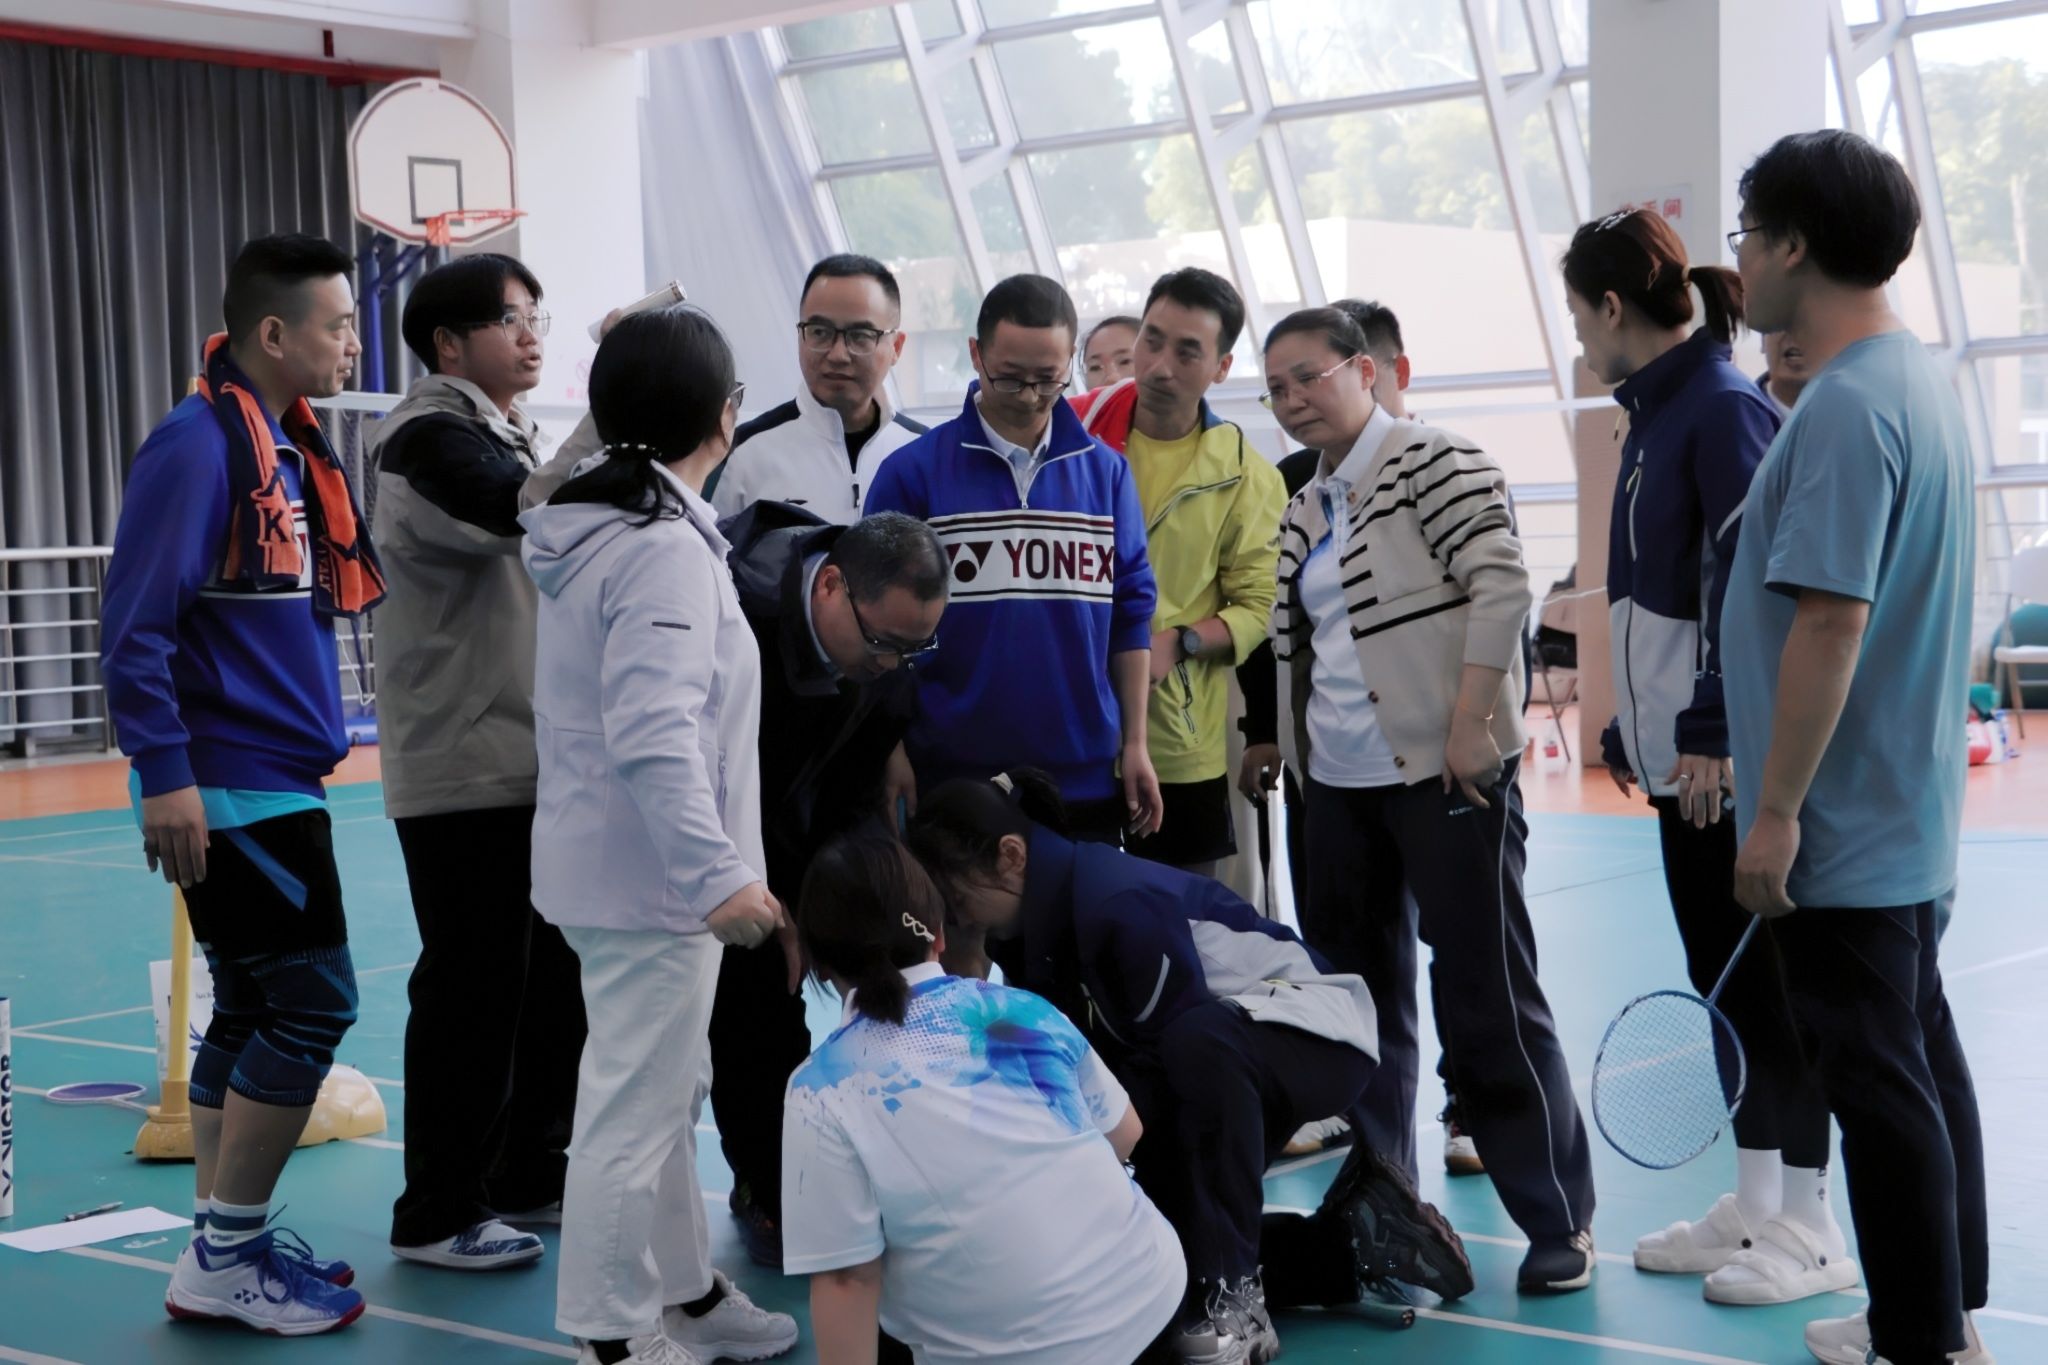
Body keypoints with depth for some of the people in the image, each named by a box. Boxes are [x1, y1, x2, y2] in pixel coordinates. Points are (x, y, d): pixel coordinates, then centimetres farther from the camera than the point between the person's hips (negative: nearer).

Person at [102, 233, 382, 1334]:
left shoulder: (290, 446, 12)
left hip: (277, 780, 9)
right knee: (312, 1004, -7)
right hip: (228, 785, -9)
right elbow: (135, 624, -19)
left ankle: (223, 1248, 20)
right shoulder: (198, 443, -15)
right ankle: (225, 1260, 3)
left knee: (253, 1014, 12)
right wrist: (164, 774, -21)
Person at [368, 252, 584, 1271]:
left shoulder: (515, 439, 17)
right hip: (463, 770, -9)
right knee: (471, 991, -4)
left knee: (557, 976, 13)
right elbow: (534, 514, -30)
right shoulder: (427, 441, -12)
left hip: (540, 759, 9)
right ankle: (436, 1213, 6)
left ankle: (531, 1171, 27)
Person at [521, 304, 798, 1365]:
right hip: (649, 877, -10)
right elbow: (656, 738, -28)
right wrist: (719, 875, -30)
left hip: (603, 864, 10)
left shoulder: (587, 528, 10)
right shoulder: (665, 547, -19)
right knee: (634, 1109, -1)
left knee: (666, 1090, 21)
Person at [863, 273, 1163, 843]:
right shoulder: (912, 472, -4)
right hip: (952, 779, -2)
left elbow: (1130, 614, 9)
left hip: (1085, 776, 3)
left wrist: (1135, 745, 6)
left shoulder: (1106, 471, 4)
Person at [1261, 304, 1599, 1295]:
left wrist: (1470, 720, -21)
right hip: (1338, 783, 8)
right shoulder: (1305, 509, 16)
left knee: (1488, 998, -5)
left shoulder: (1433, 462, -7)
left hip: (1442, 770, -8)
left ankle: (1558, 1221, 6)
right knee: (1359, 992, 12)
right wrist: (1289, 745, 15)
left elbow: (1500, 585, -16)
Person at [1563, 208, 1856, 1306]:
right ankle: (1754, 1205, 22)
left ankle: (1807, 1228, 8)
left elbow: (1749, 588, -21)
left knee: (1762, 982, -1)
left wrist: (1713, 732, -24)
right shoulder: (1655, 412, 14)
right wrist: (1629, 726, 20)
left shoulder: (1724, 408, -14)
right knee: (1722, 981, 13)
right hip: (1680, 755, 9)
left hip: (1731, 762, -9)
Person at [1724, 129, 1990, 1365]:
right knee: (1923, 1054, 17)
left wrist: (1775, 811, -22)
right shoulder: (1918, 378, 10)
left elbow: (1831, 620, -26)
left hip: (1845, 828, -10)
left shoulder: (1847, 407, -21)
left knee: (1880, 1081, -2)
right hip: (1909, 815, 10)